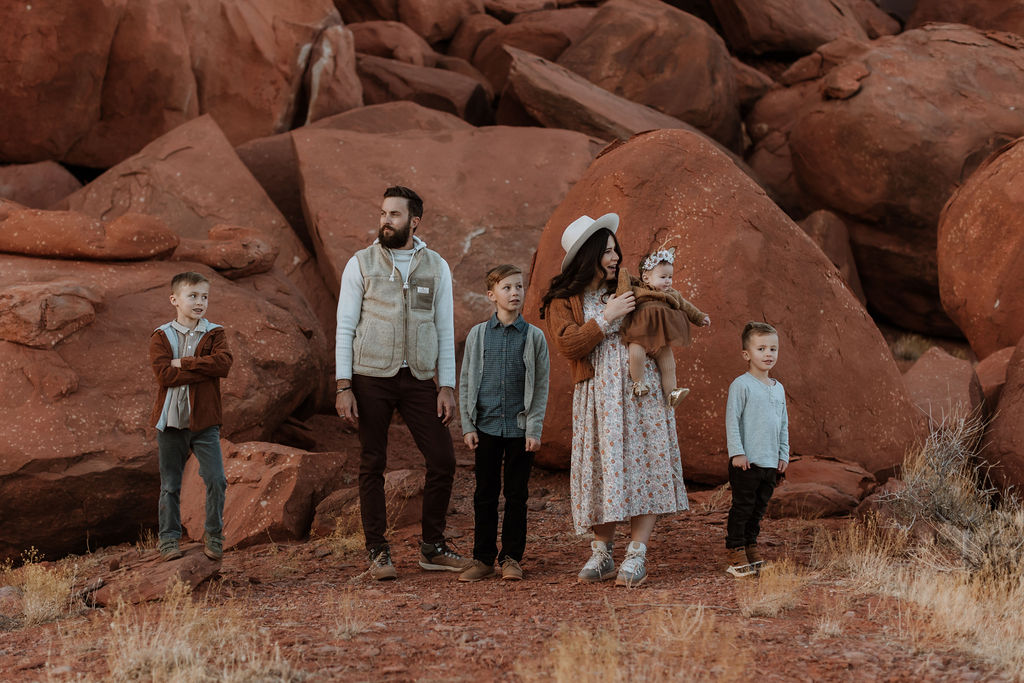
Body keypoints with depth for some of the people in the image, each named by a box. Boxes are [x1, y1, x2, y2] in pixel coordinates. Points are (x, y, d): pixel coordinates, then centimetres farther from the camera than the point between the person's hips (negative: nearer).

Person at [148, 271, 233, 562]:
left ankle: (213, 534, 9)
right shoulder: (160, 337, 1)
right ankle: (169, 538, 16)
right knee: (170, 486, 6)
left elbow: (223, 363, -15)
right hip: (170, 421, 0)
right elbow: (164, 374, -14)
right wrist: (204, 370, -16)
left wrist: (183, 363, -15)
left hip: (204, 421, 0)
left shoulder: (214, 334, 5)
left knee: (216, 480, -7)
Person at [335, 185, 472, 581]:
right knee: (373, 465, 0)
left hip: (419, 380, 2)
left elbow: (445, 331, 8)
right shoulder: (361, 264, 2)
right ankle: (378, 553, 8)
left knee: (443, 460, -2)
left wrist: (447, 386, 0)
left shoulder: (436, 267, 7)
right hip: (371, 378, -2)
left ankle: (432, 548, 12)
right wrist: (344, 387, -8)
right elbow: (345, 327, 0)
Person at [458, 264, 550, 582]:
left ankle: (511, 557, 13)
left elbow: (541, 386, 3)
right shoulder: (478, 335, 4)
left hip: (520, 428, -1)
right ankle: (483, 558, 12)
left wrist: (535, 429, -3)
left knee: (517, 494, 4)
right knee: (485, 494, 5)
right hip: (486, 425, 1)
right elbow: (466, 383, 7)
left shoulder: (533, 336, 2)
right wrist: (468, 426, 1)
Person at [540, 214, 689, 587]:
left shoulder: (626, 289, 15)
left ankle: (637, 557, -3)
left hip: (641, 391, 2)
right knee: (603, 468, -2)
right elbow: (568, 345, -12)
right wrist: (607, 318, -14)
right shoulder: (563, 302, 4)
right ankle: (601, 553, 10)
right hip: (597, 397, -2)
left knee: (642, 465, -5)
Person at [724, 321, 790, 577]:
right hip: (746, 461, -7)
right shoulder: (741, 385, -9)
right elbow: (732, 420, -11)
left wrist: (784, 454, 15)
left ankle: (750, 545, 21)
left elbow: (784, 424, 20)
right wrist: (737, 452, -16)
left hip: (770, 461, 7)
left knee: (759, 507, 12)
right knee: (742, 506, -3)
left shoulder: (778, 388, 13)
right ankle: (735, 550, 4)